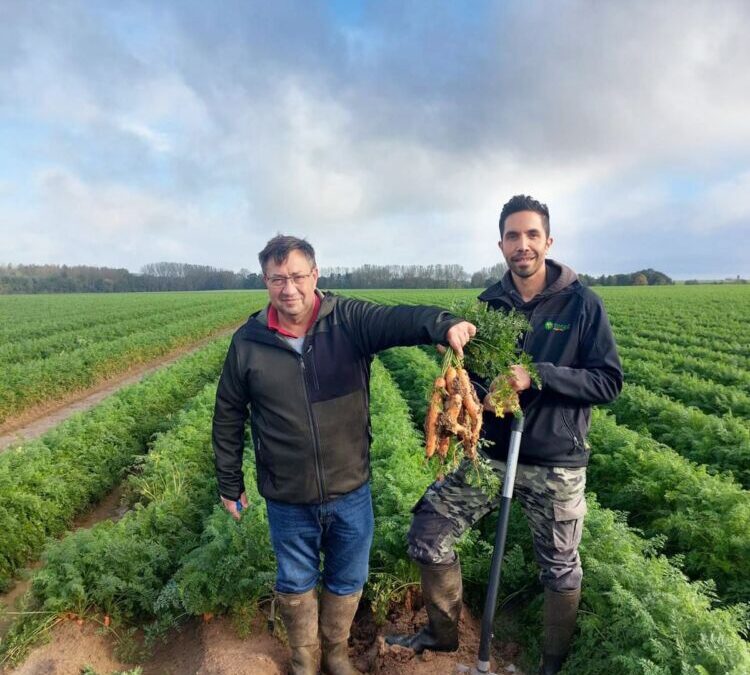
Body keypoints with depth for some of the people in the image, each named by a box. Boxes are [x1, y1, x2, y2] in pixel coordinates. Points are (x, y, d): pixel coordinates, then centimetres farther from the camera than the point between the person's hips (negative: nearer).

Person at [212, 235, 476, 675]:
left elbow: (398, 320, -32)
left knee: (348, 581, 21)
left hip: (351, 492, 0)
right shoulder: (248, 343, -7)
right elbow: (228, 417, 3)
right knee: (295, 584, 22)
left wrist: (443, 324, -55)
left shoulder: (350, 320, -12)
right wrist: (230, 483, 9)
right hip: (288, 501, 1)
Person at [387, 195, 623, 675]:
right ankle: (443, 633, 30)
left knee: (561, 570, 14)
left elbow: (609, 382, -10)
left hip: (557, 463, -3)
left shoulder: (582, 303, -8)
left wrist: (537, 375, -24)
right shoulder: (488, 304, 1)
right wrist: (479, 394, -14)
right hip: (489, 454, 3)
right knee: (427, 537, 3)